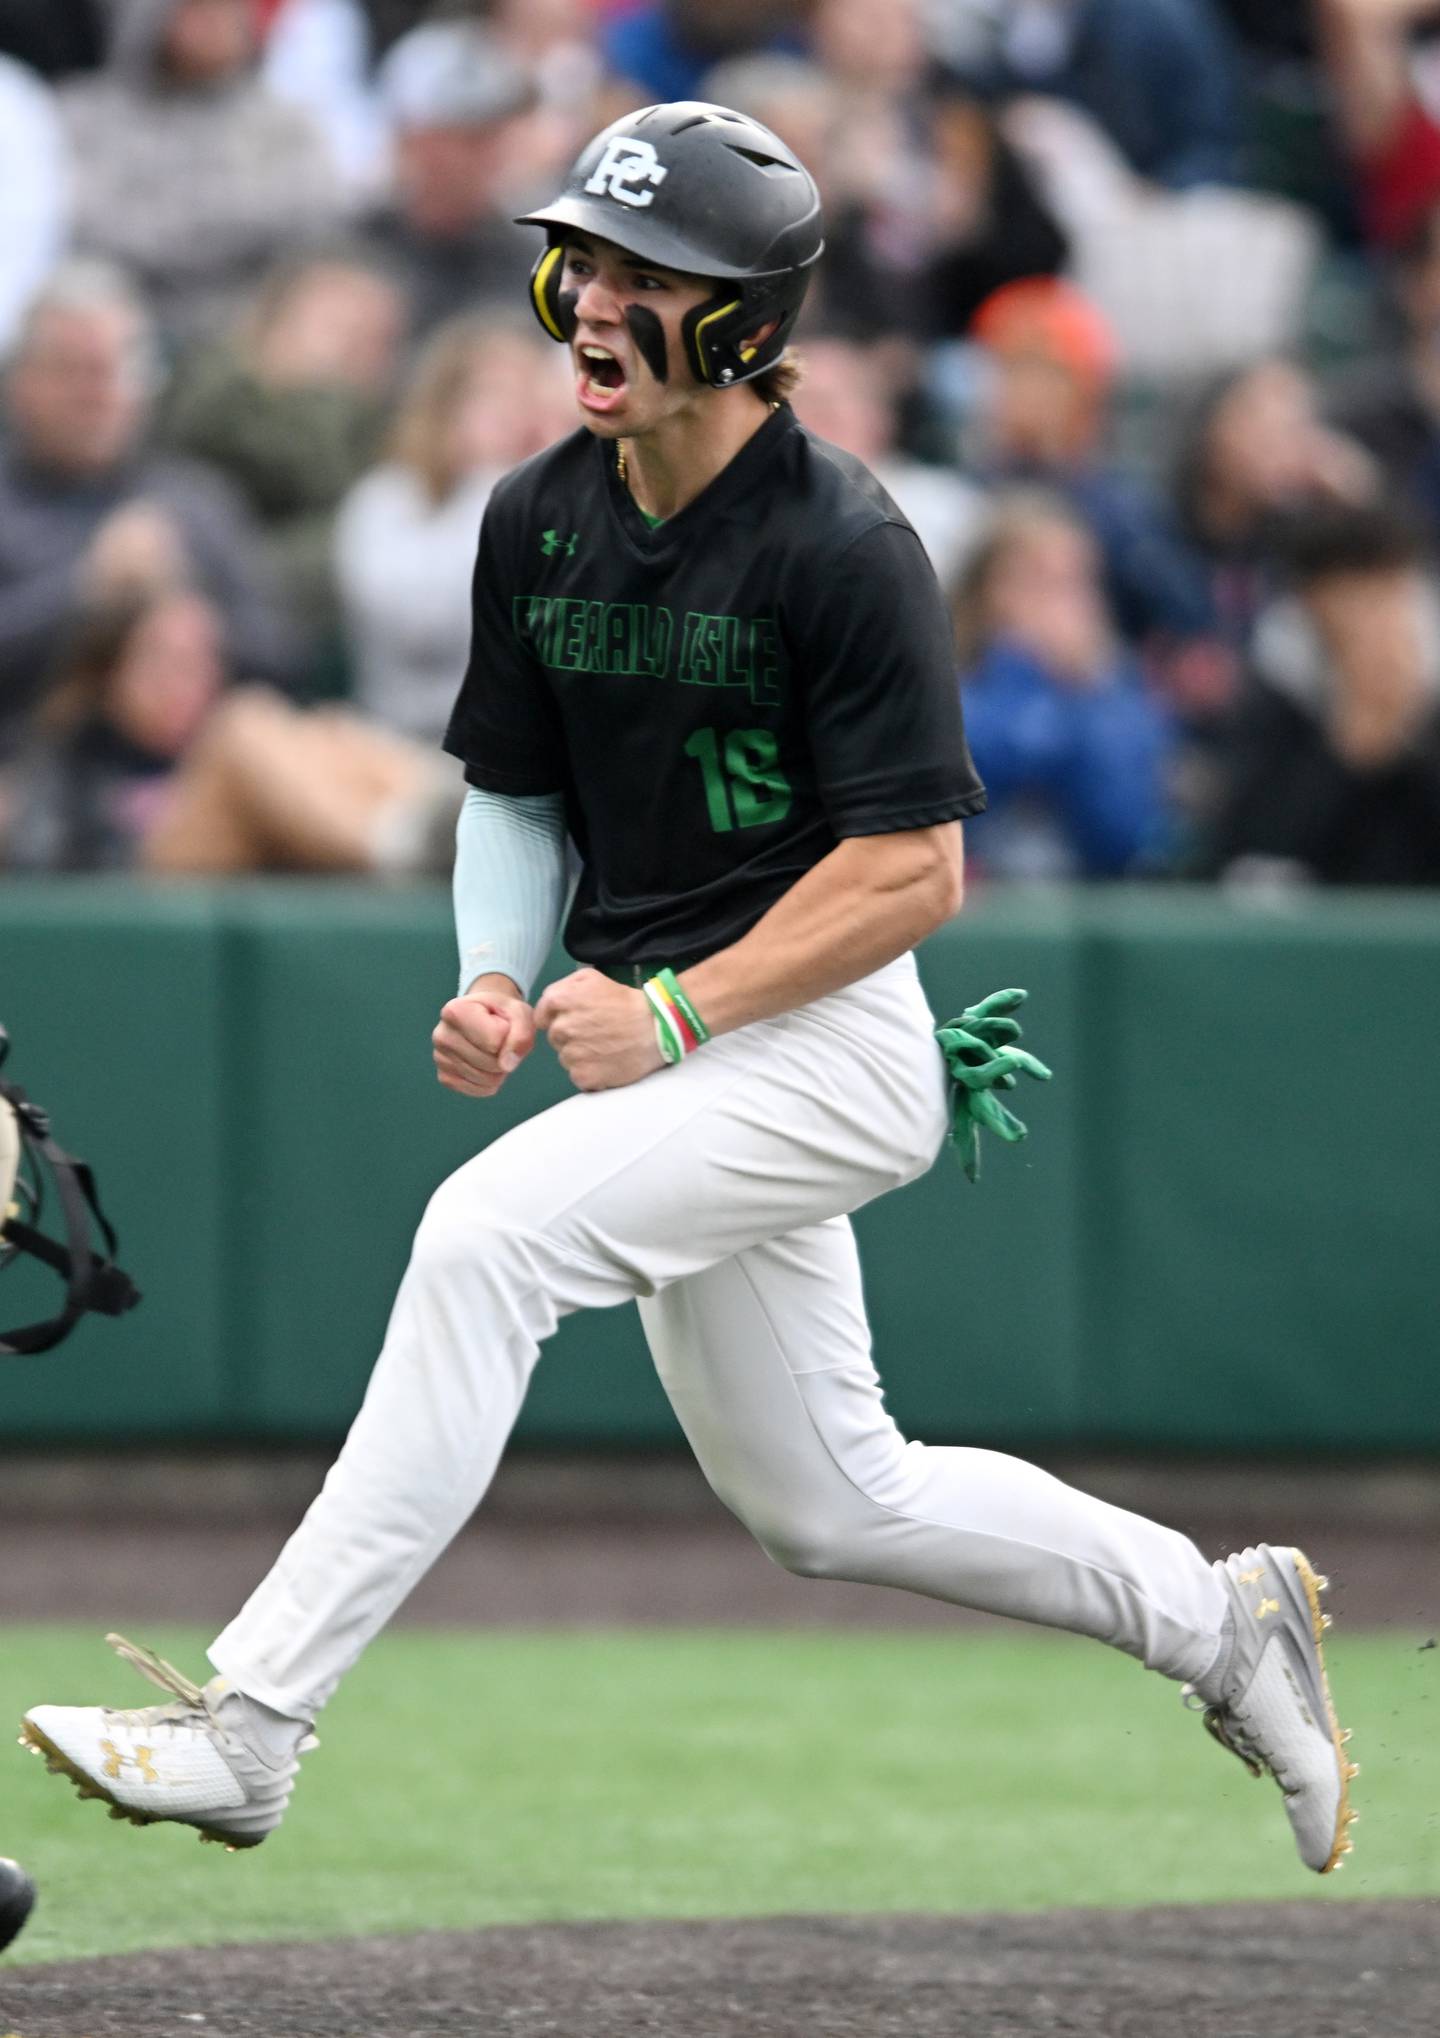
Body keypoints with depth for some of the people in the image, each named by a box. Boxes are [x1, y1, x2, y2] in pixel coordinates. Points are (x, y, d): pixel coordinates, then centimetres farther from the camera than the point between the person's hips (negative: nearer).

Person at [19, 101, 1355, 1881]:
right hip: (667, 1052, 8)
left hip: (822, 1048, -8)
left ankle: (249, 1726, -28)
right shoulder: (539, 520, 3)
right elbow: (514, 796, 13)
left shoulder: (841, 548, -17)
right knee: (821, 1502, 15)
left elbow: (913, 871, -18)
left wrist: (676, 1013, -22)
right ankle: (1214, 1618, 34)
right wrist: (497, 983, -6)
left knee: (485, 1234, -26)